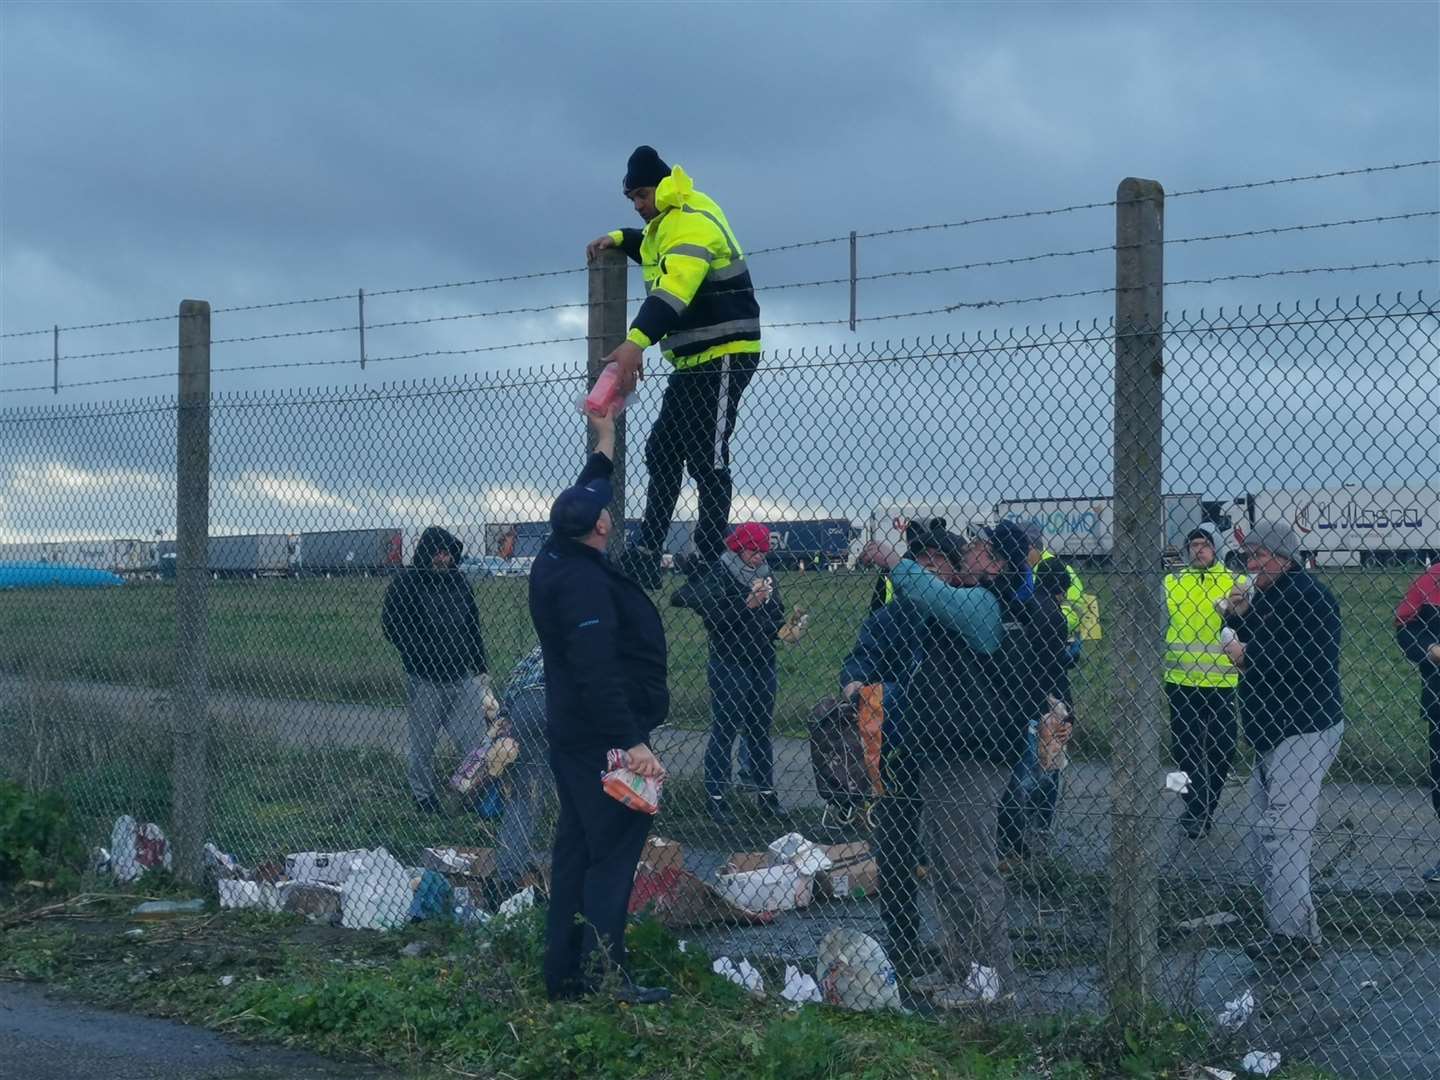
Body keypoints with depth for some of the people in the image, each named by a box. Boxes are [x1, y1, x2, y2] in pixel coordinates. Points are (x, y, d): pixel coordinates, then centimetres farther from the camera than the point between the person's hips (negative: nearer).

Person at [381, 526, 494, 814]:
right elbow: (391, 626, -8)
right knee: (423, 742, 8)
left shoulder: (457, 580, 12)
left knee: (475, 738, -3)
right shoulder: (407, 582, -5)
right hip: (426, 680, -4)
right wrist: (422, 657, -12)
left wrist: (480, 669, 15)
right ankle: (422, 795, 22)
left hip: (464, 676, 4)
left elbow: (473, 627, 19)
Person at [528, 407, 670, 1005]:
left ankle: (564, 972, 18)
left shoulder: (556, 561, 9)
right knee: (614, 853, -7)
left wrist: (605, 437, 38)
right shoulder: (585, 581, -20)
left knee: (576, 846, 14)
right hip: (604, 736, -10)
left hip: (569, 728, 10)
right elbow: (598, 673, -27)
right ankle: (605, 976, -8)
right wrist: (632, 743, -29)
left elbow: (586, 494, 29)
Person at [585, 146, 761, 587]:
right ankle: (645, 557, 14)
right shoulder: (670, 221, 14)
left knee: (706, 459, -12)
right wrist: (618, 238, 19)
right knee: (662, 452, 11)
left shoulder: (692, 222, -19)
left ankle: (709, 563, -10)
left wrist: (637, 342, -48)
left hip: (724, 354, -11)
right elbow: (657, 249, 40)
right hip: (695, 359, 11)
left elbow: (674, 288, -36)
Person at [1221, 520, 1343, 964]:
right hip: (1272, 734, 11)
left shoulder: (1309, 596, -15)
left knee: (1283, 833, -14)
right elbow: (1251, 649, 19)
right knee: (1262, 832, 12)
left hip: (1304, 732, -11)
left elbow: (1311, 662, -26)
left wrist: (1249, 655, -16)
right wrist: (1237, 615, 1)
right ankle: (1284, 931, 18)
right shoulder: (1266, 597, 17)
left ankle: (1297, 936, -11)